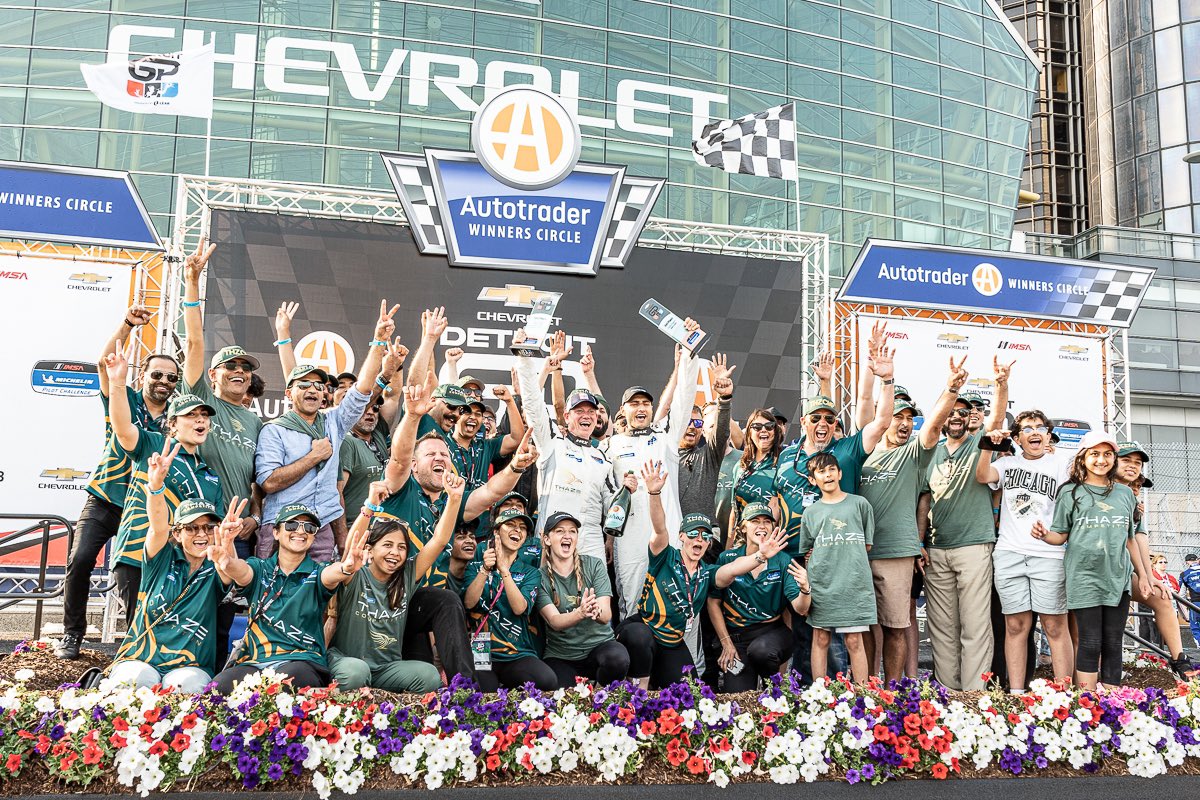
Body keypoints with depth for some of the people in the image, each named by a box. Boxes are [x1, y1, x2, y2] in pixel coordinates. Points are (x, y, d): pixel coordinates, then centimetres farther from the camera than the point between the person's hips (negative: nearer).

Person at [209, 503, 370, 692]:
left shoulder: (316, 573, 9)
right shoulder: (260, 569, 12)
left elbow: (330, 574, -15)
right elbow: (243, 572, -12)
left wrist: (345, 569, -43)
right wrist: (228, 563, -39)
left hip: (302, 661, -2)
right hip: (254, 661, 2)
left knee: (288, 679, -37)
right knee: (219, 686, -30)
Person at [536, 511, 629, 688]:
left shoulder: (594, 565, 0)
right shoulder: (540, 576, -3)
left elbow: (606, 615, -10)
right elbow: (554, 621, -15)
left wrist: (596, 611, -36)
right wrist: (580, 613, -37)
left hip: (599, 643, 1)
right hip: (560, 656, -1)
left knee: (618, 659, -32)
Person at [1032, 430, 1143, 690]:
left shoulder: (1125, 493, 12)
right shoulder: (1071, 493, 2)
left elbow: (1130, 539, 19)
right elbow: (1060, 536, 2)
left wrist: (1142, 574, 19)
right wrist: (1044, 534, -20)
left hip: (1118, 578, 4)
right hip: (1085, 578, -3)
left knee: (1113, 644, 6)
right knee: (1090, 644, -4)